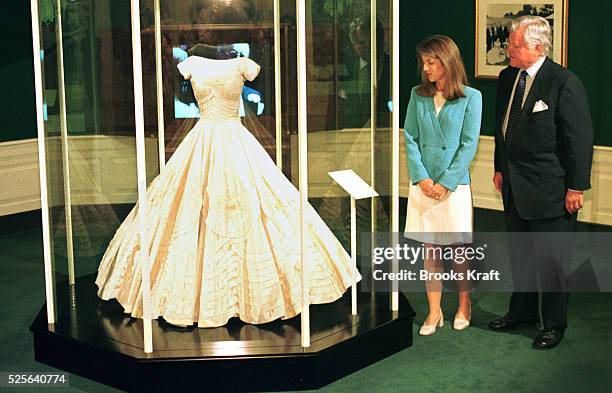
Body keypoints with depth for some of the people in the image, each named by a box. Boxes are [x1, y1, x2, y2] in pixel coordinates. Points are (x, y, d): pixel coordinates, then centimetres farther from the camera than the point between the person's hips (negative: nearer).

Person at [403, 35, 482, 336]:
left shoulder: (470, 97, -5)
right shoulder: (418, 95, 5)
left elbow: (469, 144, -7)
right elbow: (410, 138, 4)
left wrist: (446, 182, -11)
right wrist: (422, 178, -7)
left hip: (454, 184, -3)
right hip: (422, 184, 3)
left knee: (459, 249, 6)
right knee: (430, 249, 7)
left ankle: (464, 306, 25)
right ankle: (434, 312, 17)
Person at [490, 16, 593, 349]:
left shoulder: (565, 84, -17)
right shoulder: (507, 78, 5)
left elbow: (580, 140, -15)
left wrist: (576, 187, -14)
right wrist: (500, 168, 17)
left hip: (549, 188, -7)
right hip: (515, 185, 7)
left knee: (550, 258, 4)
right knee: (518, 252, 19)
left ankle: (554, 324, 20)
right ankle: (522, 311, 37)